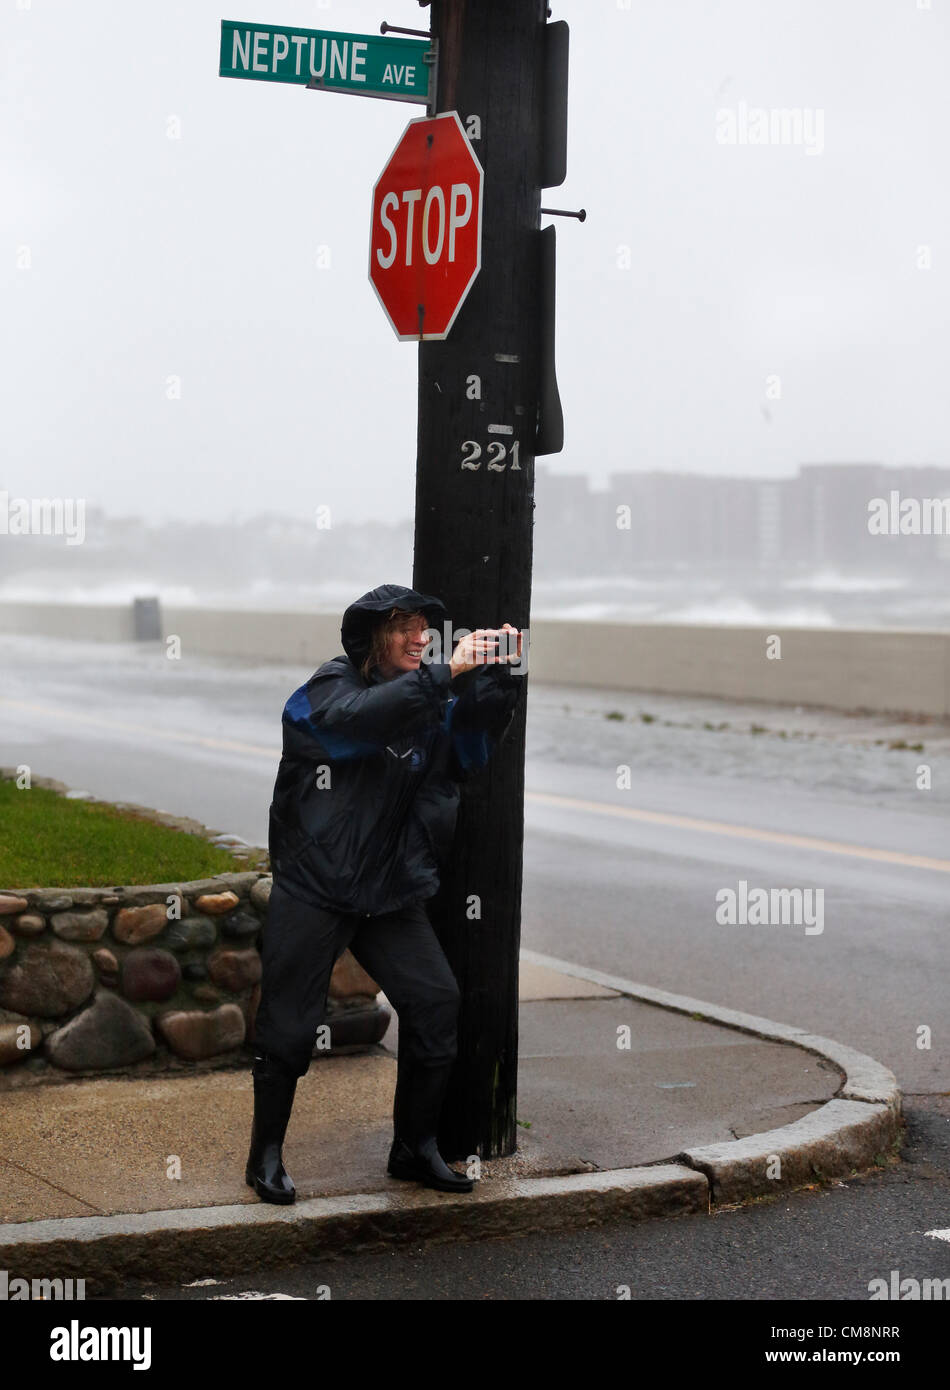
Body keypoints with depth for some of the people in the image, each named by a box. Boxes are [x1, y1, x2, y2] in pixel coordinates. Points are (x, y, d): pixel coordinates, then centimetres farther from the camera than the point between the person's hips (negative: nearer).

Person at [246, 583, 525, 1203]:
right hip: (314, 889, -5)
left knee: (436, 1003, -4)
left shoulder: (425, 705, 9)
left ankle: (416, 1148, 11)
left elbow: (473, 743, -5)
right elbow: (359, 717, -30)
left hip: (390, 891, 5)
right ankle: (266, 1156, 16)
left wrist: (500, 680, -22)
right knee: (290, 1024, -1)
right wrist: (447, 673, -35)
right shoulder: (331, 686, -8)